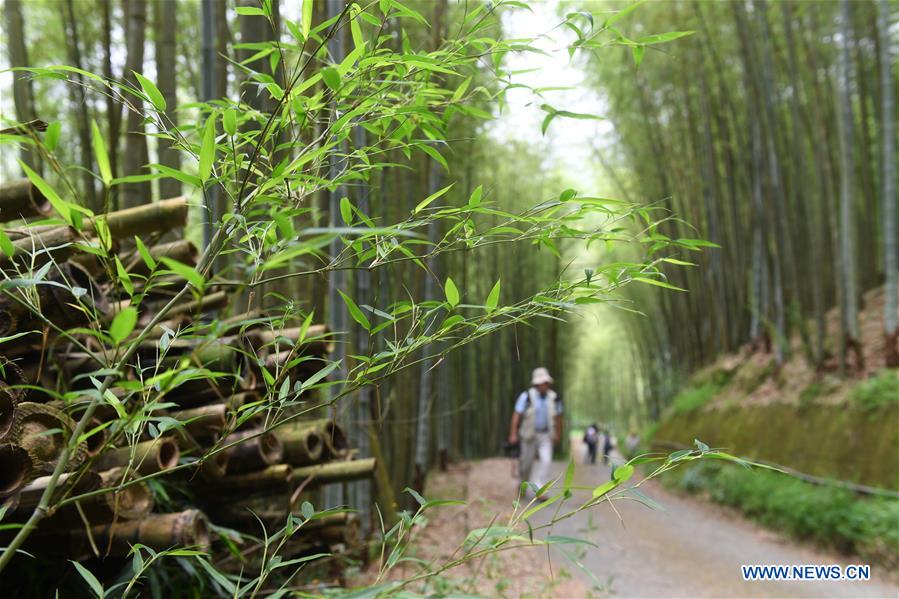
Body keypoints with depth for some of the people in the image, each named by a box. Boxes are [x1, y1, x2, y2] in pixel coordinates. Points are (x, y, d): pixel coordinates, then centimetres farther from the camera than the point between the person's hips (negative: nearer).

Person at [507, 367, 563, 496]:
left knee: (545, 460, -14)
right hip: (529, 435, -2)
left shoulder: (554, 398, -4)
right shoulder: (527, 396, -14)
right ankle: (522, 483, 40)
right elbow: (517, 415, -14)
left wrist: (558, 434, 17)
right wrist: (513, 434, -18)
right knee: (527, 462, 11)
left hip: (546, 435, 2)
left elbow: (558, 417, 10)